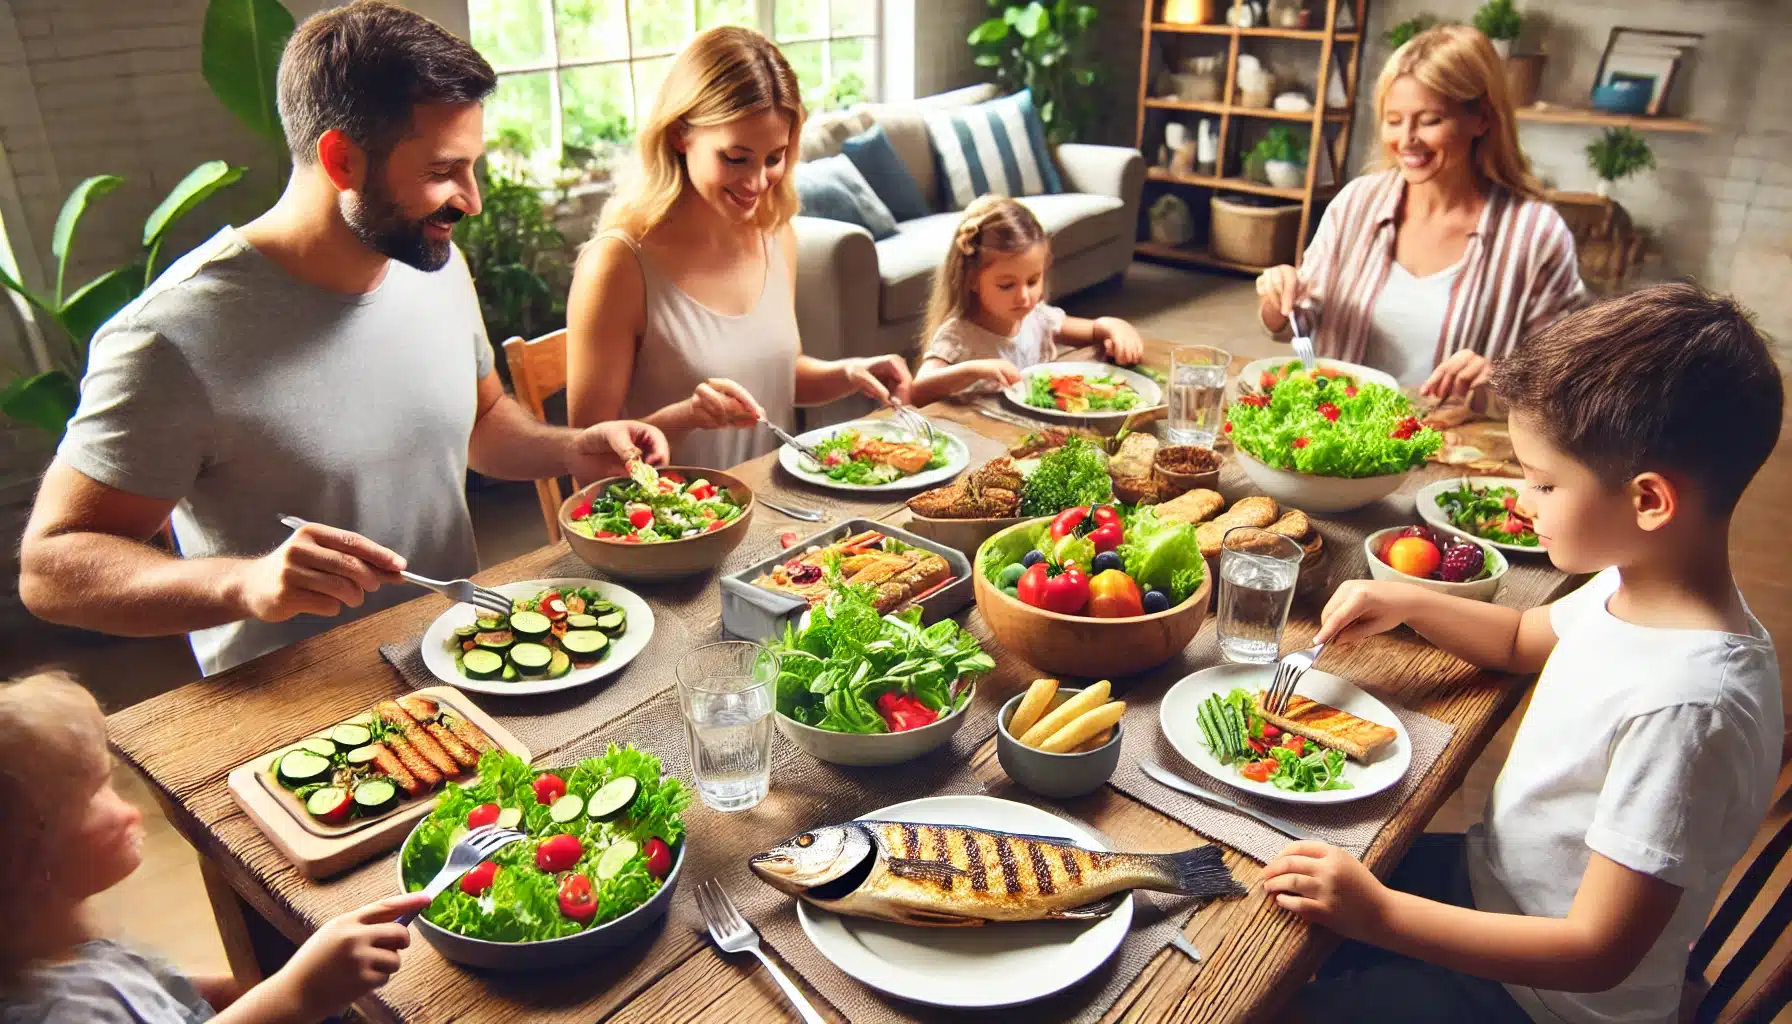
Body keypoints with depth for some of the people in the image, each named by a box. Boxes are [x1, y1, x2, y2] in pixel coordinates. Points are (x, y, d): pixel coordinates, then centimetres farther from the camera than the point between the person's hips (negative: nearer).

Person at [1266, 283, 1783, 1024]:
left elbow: (1599, 951, -28)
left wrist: (1380, 913, -32)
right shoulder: (1632, 585, -7)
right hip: (1488, 876, 8)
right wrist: (1406, 605, -2)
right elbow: (1524, 640, 15)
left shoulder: (1686, 705, -33)